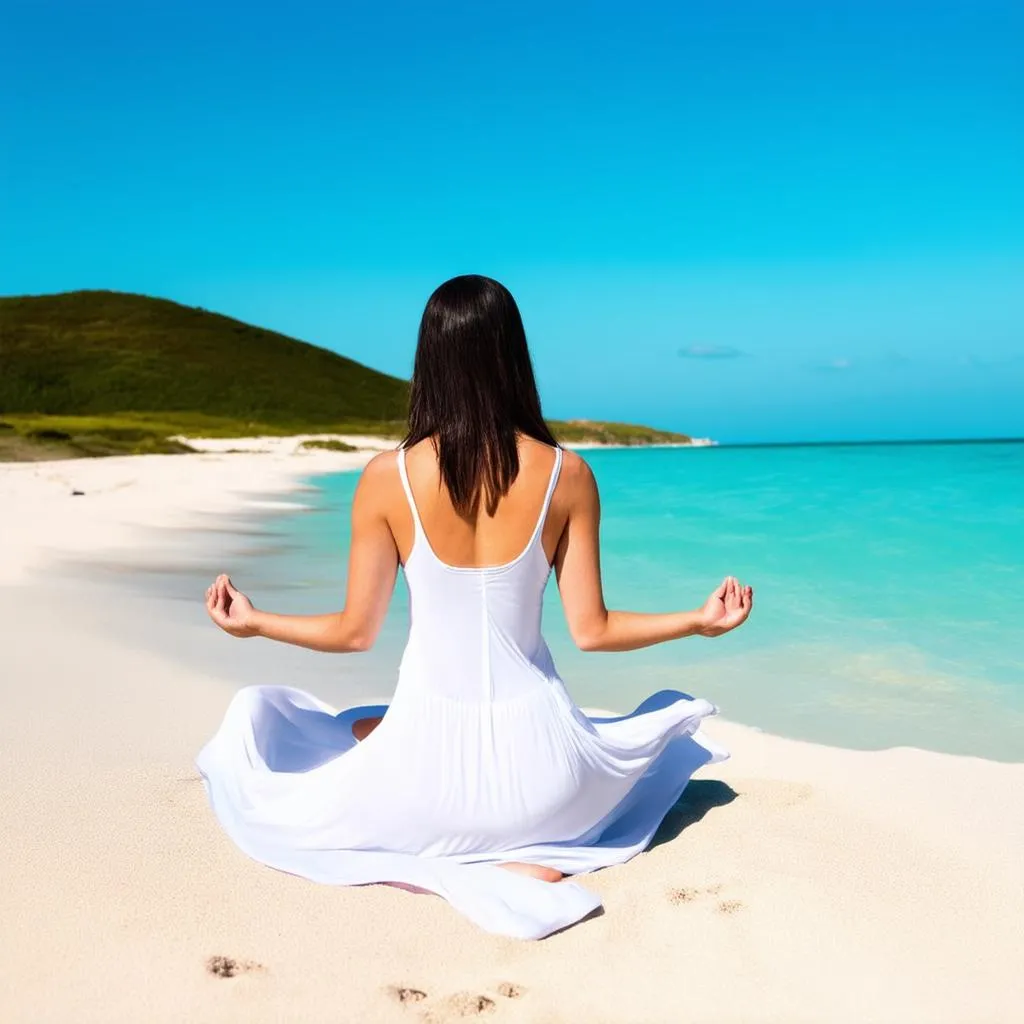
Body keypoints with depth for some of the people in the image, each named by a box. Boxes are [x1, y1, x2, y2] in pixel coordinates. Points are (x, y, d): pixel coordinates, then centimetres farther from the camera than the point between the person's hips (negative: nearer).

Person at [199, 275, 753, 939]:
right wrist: (701, 621, 15)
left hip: (429, 778, -1)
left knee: (255, 718, 28)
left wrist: (253, 623, 17)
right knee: (679, 718, 35)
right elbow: (592, 631, -2)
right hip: (541, 771, 2)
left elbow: (356, 632, -2)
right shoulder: (567, 474, -8)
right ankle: (531, 855, 3)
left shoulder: (388, 478, -10)